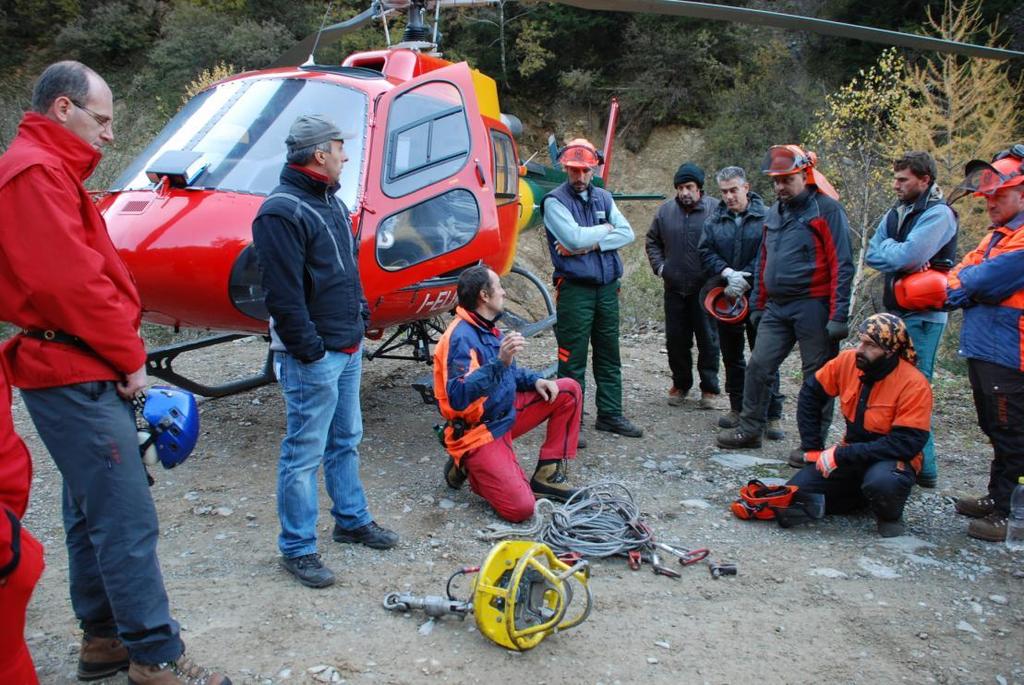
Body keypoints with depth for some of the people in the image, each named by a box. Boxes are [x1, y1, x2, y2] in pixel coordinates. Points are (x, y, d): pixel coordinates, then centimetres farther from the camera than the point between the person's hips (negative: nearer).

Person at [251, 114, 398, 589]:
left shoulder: (330, 202, 14)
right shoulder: (281, 212, -18)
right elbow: (283, 294, -22)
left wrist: (360, 314, 15)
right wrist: (309, 350, -20)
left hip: (347, 349, 10)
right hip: (313, 358, -10)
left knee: (346, 441, 20)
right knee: (304, 453, 0)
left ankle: (352, 520, 36)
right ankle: (297, 549, 12)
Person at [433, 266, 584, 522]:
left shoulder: (488, 327, 5)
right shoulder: (461, 337, -24)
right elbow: (458, 398, -35)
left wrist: (536, 380, 0)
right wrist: (499, 362, -42)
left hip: (506, 412, 9)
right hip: (478, 432, -9)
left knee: (569, 391, 4)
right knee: (521, 508, -20)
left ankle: (548, 474, 6)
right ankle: (467, 466, 6)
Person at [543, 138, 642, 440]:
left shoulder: (603, 197, 12)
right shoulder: (555, 200, -5)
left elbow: (627, 233, 2)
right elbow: (573, 238, -19)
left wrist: (592, 244, -12)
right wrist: (605, 229, -3)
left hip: (607, 288, 6)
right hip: (575, 289, -6)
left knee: (609, 356, 13)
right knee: (572, 361, -2)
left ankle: (610, 414, 25)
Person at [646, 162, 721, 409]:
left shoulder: (715, 209, -6)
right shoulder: (665, 211, 5)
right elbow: (652, 241, 18)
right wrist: (659, 266, 6)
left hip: (705, 288, -3)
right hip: (674, 288, 4)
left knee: (707, 339, 2)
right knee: (676, 339, 11)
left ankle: (709, 388, 14)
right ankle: (680, 384, 27)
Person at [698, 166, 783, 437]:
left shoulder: (765, 217, -5)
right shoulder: (714, 220, 7)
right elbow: (706, 252, 0)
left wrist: (744, 281, -16)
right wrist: (727, 272, -15)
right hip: (725, 298, 4)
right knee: (731, 355, 14)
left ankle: (773, 416, 3)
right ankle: (737, 407, 28)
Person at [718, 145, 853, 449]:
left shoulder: (827, 210, -7)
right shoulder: (775, 212, 15)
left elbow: (842, 266, -12)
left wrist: (838, 316, -17)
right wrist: (757, 305, 19)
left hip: (812, 307, -7)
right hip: (776, 307, 7)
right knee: (759, 366, 7)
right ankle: (749, 429, 19)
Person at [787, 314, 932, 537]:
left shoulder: (914, 384, -21)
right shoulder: (848, 361, -7)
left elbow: (907, 444, -25)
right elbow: (810, 394, 5)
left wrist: (842, 455, -27)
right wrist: (812, 448, 0)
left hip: (892, 459, -5)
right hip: (852, 454, 5)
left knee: (881, 482, -39)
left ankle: (890, 515, -3)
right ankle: (862, 493, 16)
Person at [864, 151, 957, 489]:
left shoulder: (938, 214, -11)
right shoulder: (896, 212, 13)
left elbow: (907, 256, -23)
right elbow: (871, 255, 5)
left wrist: (888, 250, -4)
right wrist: (899, 254, -12)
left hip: (923, 316, -8)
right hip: (896, 311, 8)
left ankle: (923, 467, 2)